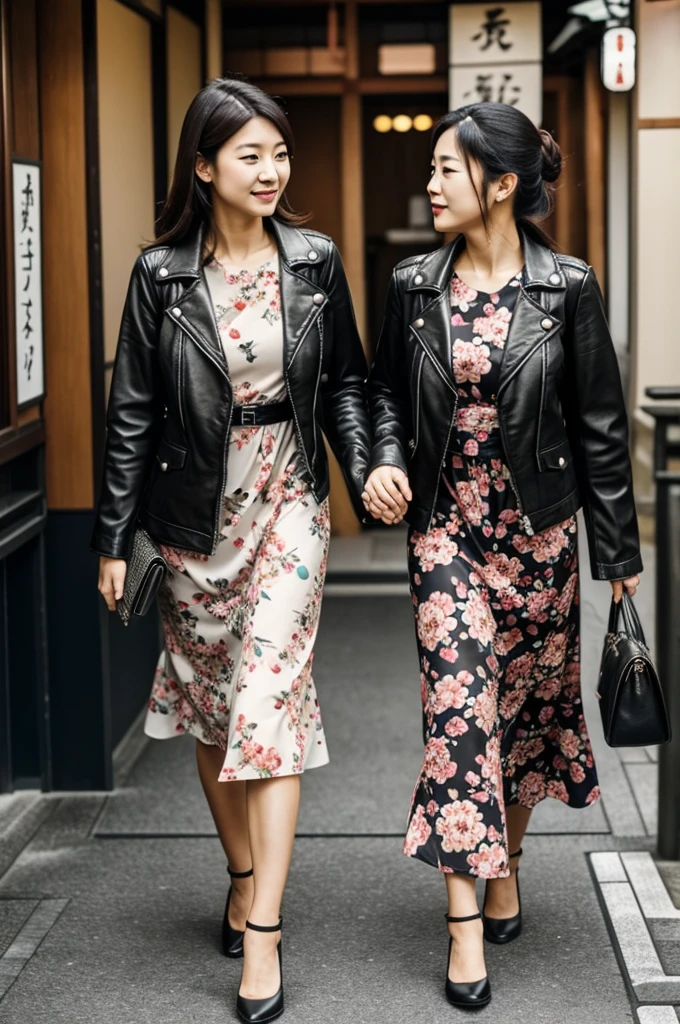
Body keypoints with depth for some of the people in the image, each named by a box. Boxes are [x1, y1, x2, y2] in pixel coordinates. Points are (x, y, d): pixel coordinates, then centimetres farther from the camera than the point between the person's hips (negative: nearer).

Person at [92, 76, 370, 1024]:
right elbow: (132, 412, -1)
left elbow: (344, 383, 8)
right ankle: (243, 874, 30)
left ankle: (262, 930, -8)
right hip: (196, 512, 1)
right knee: (208, 704, 11)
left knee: (270, 699, -9)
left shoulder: (313, 262, 0)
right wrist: (114, 537, -1)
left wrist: (365, 469, -7)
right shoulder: (161, 275, -4)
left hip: (287, 503, -1)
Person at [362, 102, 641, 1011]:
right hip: (445, 525, 1)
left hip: (536, 526, -1)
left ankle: (506, 861, 34)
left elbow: (600, 425, -3)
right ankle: (466, 919, -3)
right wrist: (385, 459, -7)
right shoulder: (415, 286, 0)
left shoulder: (566, 289, -6)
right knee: (458, 705, -6)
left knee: (529, 698, 11)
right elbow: (387, 388, 14)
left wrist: (618, 553, -1)